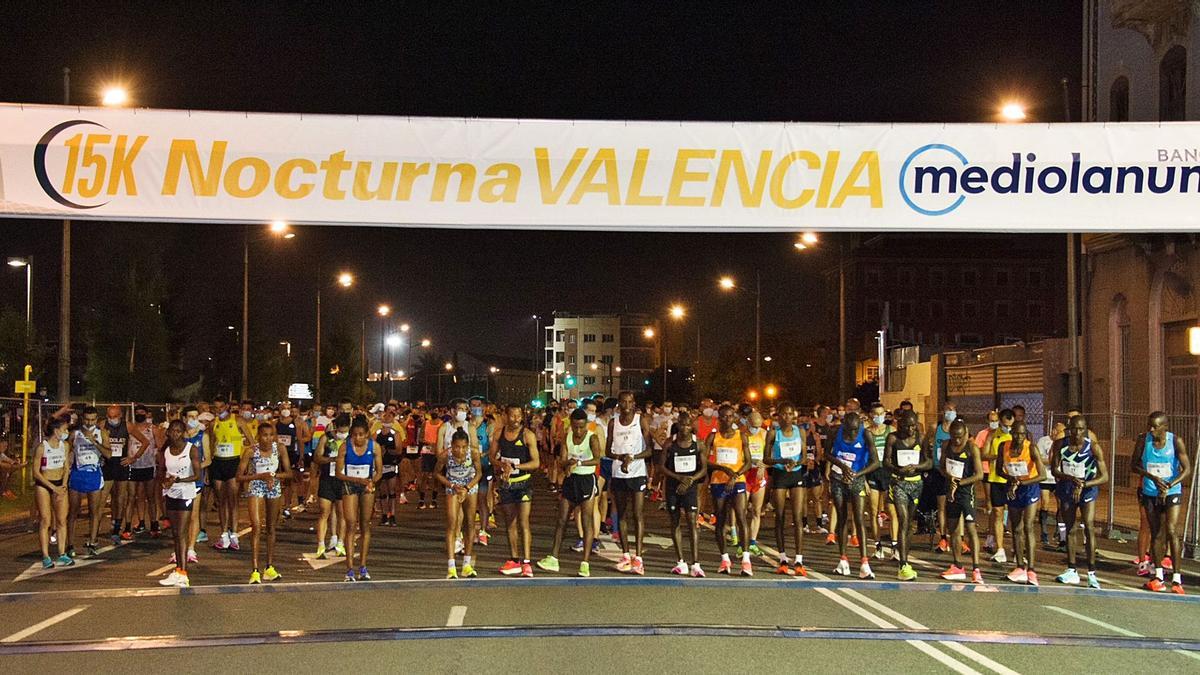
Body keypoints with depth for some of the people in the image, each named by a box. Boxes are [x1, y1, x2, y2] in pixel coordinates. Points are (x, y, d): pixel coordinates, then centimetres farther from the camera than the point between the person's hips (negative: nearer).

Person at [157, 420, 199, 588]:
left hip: (185, 493, -5)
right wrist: (165, 480, -6)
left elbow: (197, 475, -11)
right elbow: (161, 471, 17)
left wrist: (177, 480, -22)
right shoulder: (165, 451, 6)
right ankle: (178, 569, 14)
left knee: (182, 533, -11)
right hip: (170, 493, 5)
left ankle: (182, 573, -14)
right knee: (175, 533, 9)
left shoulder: (192, 450, -8)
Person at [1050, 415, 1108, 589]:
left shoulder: (1093, 447, -17)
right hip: (1066, 489, 3)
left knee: (1088, 527, -15)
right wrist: (1071, 478, -26)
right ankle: (1071, 571, 17)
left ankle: (1091, 573, -12)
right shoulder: (1060, 444, -10)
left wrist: (1082, 485, -26)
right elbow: (1054, 469, -8)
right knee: (1070, 529, 8)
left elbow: (1104, 477, -16)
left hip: (1087, 489, -3)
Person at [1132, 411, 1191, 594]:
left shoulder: (1176, 441, -11)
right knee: (1156, 534, 7)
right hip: (1150, 494, 3)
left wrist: (1169, 485, -24)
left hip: (1172, 492, -3)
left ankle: (1176, 579, -13)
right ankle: (1158, 577, 18)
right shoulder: (1143, 440, -5)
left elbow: (1187, 469, -11)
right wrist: (1152, 477, -18)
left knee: (1171, 532, -14)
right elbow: (1134, 466, -1)